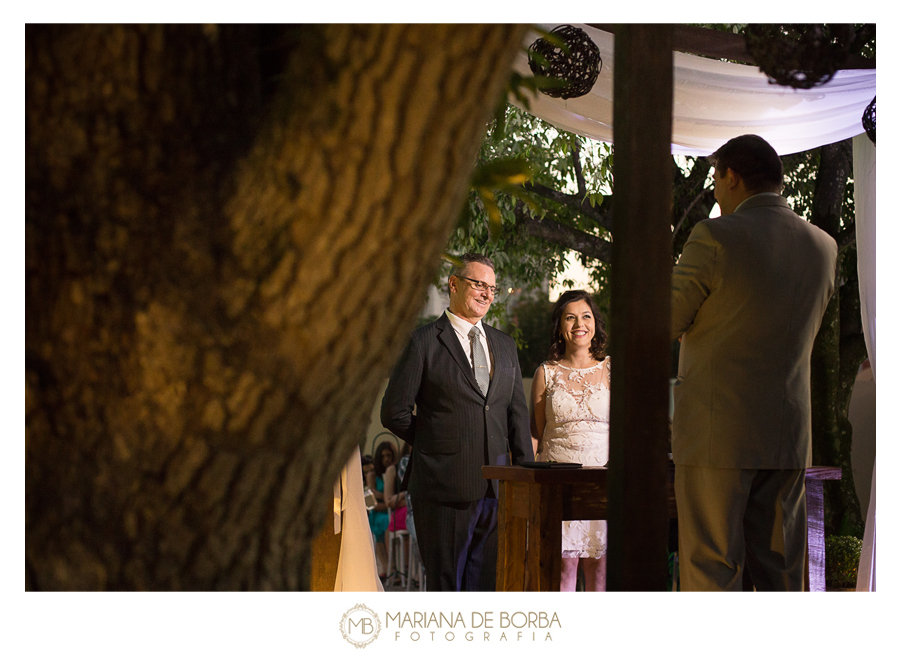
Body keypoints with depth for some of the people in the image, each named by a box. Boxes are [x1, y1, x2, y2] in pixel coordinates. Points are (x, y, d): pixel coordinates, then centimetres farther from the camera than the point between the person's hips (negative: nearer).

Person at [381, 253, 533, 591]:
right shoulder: (424, 341, -2)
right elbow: (394, 413, -3)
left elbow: (518, 415, 12)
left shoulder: (505, 345, 15)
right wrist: (435, 443, 3)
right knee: (446, 586, 3)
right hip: (445, 484, -5)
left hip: (496, 487, 5)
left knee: (488, 585, 5)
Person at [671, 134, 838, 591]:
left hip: (717, 433, -6)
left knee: (712, 573, -2)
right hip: (788, 435, 6)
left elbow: (663, 325, -5)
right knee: (780, 574, 10)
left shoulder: (716, 238, -12)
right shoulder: (822, 247, 6)